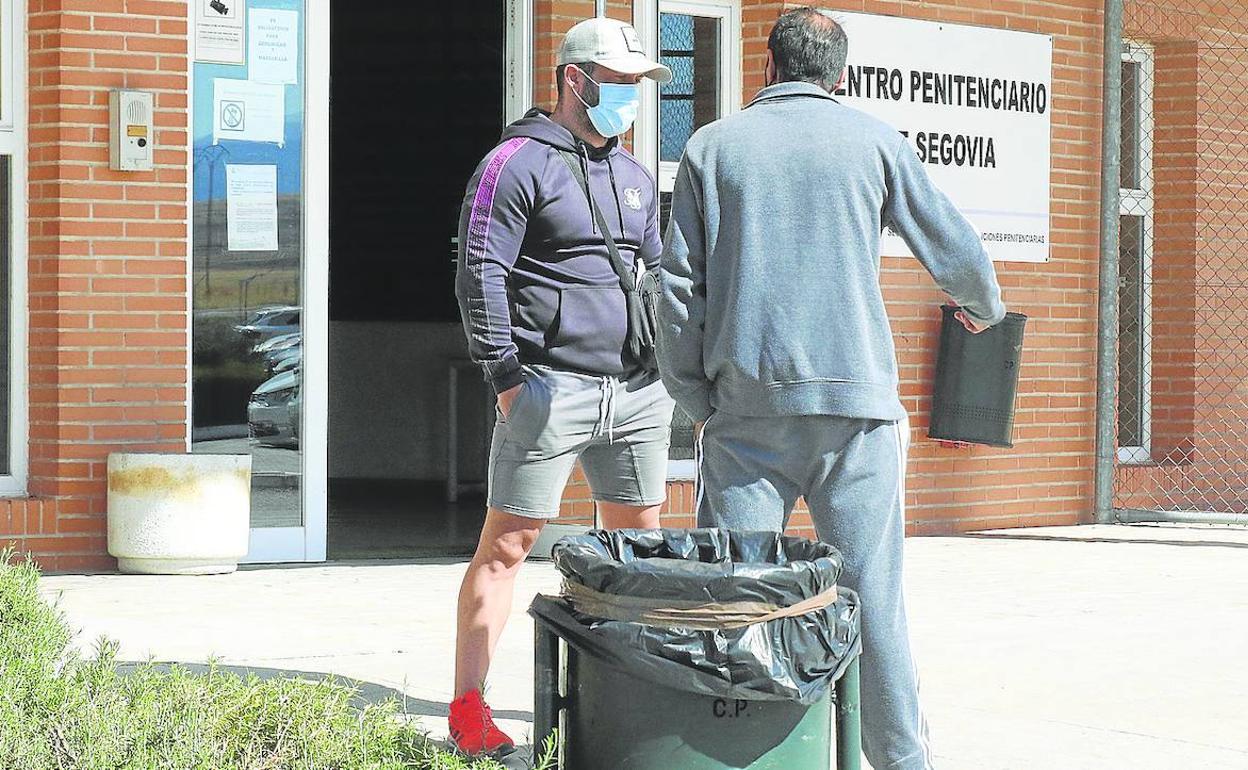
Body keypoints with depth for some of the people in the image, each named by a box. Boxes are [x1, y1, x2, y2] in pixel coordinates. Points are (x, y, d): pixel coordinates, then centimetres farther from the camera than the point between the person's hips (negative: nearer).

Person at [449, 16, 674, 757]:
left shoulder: (634, 176, 19)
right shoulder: (518, 164, -5)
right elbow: (480, 274, -10)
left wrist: (669, 369, 17)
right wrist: (507, 375, -13)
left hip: (635, 392, 7)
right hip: (552, 388, -7)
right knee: (507, 543, -5)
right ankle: (469, 709, -2)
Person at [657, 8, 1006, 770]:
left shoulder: (713, 148, 7)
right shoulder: (874, 142, 5)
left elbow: (679, 286, 4)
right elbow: (956, 249, 13)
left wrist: (698, 400, 11)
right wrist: (986, 305, 34)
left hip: (746, 403, 1)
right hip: (854, 400, -1)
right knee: (872, 586, 3)